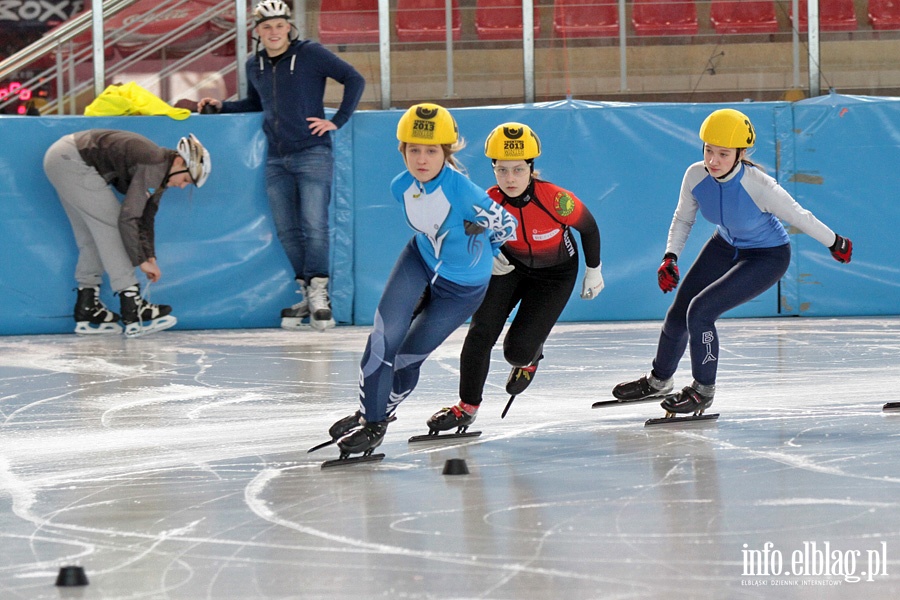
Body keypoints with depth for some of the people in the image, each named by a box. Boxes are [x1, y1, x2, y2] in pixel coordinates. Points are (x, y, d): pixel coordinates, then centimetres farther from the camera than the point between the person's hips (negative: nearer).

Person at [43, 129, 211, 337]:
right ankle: (133, 313, -9)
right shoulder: (153, 167, -21)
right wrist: (141, 261, -13)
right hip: (73, 162, -11)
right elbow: (128, 218, -23)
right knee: (110, 225, -9)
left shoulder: (159, 172, 10)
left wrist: (150, 258, 13)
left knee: (91, 236, 14)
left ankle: (86, 312, 19)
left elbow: (145, 218, 21)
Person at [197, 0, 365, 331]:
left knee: (314, 226, -11)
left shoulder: (311, 54, -5)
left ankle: (319, 294, -6)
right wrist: (221, 106, 14)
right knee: (286, 231, 2)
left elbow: (354, 80, -4)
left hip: (312, 154, -5)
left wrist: (337, 121, -8)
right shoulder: (254, 65, 11)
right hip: (276, 160, 6)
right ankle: (307, 294, 8)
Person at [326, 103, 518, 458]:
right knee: (384, 336, -11)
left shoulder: (463, 192, -35)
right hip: (420, 260, 4)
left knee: (409, 355, 2)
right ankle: (369, 413, 7)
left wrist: (477, 252, 1)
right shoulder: (401, 188, -16)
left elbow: (506, 226, -19)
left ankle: (378, 419, 26)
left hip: (463, 285, -4)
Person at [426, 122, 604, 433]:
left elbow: (589, 228, -12)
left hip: (555, 273, -2)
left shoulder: (556, 200, -32)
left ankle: (529, 359, 29)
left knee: (518, 350, -11)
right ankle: (468, 406, 3)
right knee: (481, 330, -14)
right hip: (510, 265, 2)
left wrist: (593, 271, 0)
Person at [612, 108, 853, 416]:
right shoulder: (696, 176, -21)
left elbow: (798, 216, -20)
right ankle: (659, 380, 38)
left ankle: (703, 391, 1)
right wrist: (670, 258, -14)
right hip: (725, 247, 6)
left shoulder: (758, 186, -36)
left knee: (700, 310, -20)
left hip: (767, 258, -6)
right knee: (678, 314, 9)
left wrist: (835, 243, -7)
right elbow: (683, 218, -2)